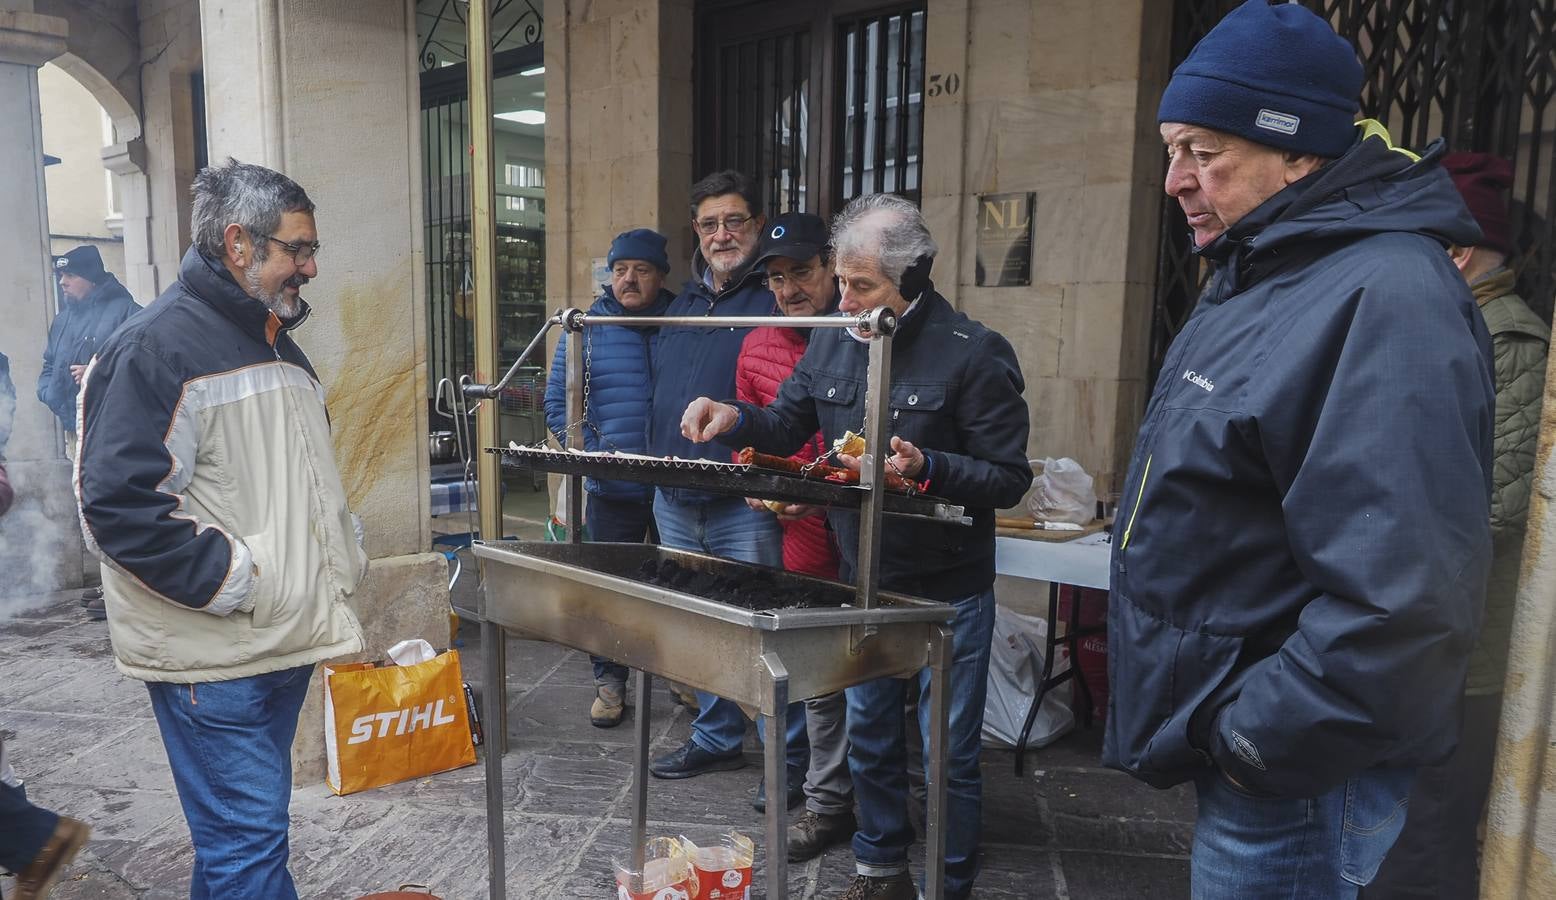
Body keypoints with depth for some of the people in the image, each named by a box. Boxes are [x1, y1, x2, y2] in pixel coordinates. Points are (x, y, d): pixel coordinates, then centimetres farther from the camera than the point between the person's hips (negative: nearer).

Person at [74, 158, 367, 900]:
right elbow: (119, 503, -21)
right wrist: (238, 582, -19)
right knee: (247, 839, -1)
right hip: (215, 655, -8)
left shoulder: (275, 344, 15)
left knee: (244, 829, 20)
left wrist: (344, 556, 12)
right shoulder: (156, 347, -14)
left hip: (286, 642, 9)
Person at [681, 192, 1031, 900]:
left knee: (948, 754, 9)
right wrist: (735, 417, -11)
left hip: (946, 595, -5)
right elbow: (787, 424, 9)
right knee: (869, 736, 20)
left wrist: (925, 467, -32)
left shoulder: (974, 353, -17)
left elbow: (1008, 479, -17)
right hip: (861, 583, 6)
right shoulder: (832, 343, 0)